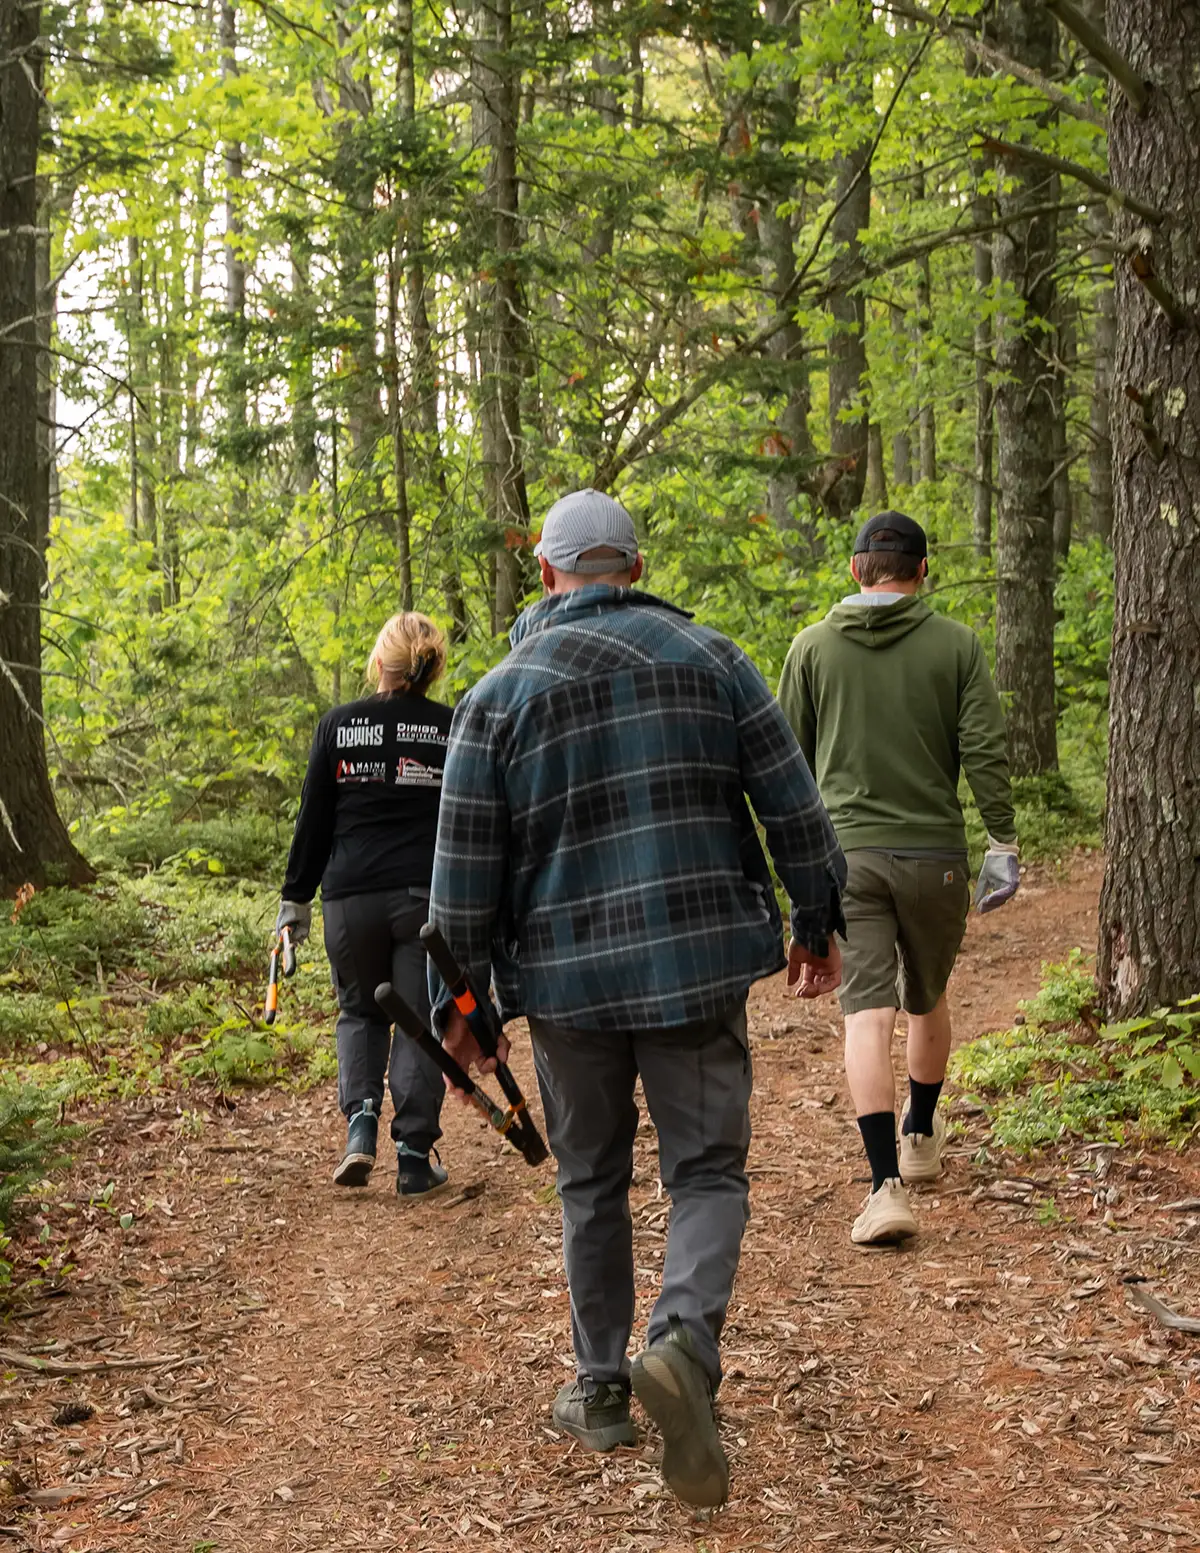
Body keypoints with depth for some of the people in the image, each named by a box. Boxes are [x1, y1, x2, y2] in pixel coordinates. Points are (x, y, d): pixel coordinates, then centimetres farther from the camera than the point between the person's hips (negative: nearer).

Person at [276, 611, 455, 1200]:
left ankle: (360, 1120, -1)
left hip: (351, 897, 1)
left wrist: (296, 897, 10)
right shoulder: (452, 729, 2)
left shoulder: (339, 724, 1)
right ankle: (415, 1160, 7)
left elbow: (314, 819, 3)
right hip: (428, 897, 0)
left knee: (360, 1012, 19)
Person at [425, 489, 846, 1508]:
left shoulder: (499, 695, 0)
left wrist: (460, 1002, 7)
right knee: (707, 1169, 8)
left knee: (592, 1182, 16)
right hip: (698, 963, 0)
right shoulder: (709, 657, 2)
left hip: (566, 976, 1)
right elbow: (793, 804, 2)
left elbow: (466, 870, -1)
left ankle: (602, 1389, 24)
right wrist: (817, 923, 13)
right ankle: (685, 1338, -17)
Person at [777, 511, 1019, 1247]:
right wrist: (1004, 842, 1)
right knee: (928, 1001, 20)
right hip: (934, 853, 1)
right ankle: (922, 1138, 40)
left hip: (846, 854, -1)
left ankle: (888, 1186, -14)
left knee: (868, 1013, -4)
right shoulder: (955, 643, -1)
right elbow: (986, 751, -6)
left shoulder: (812, 646, 2)